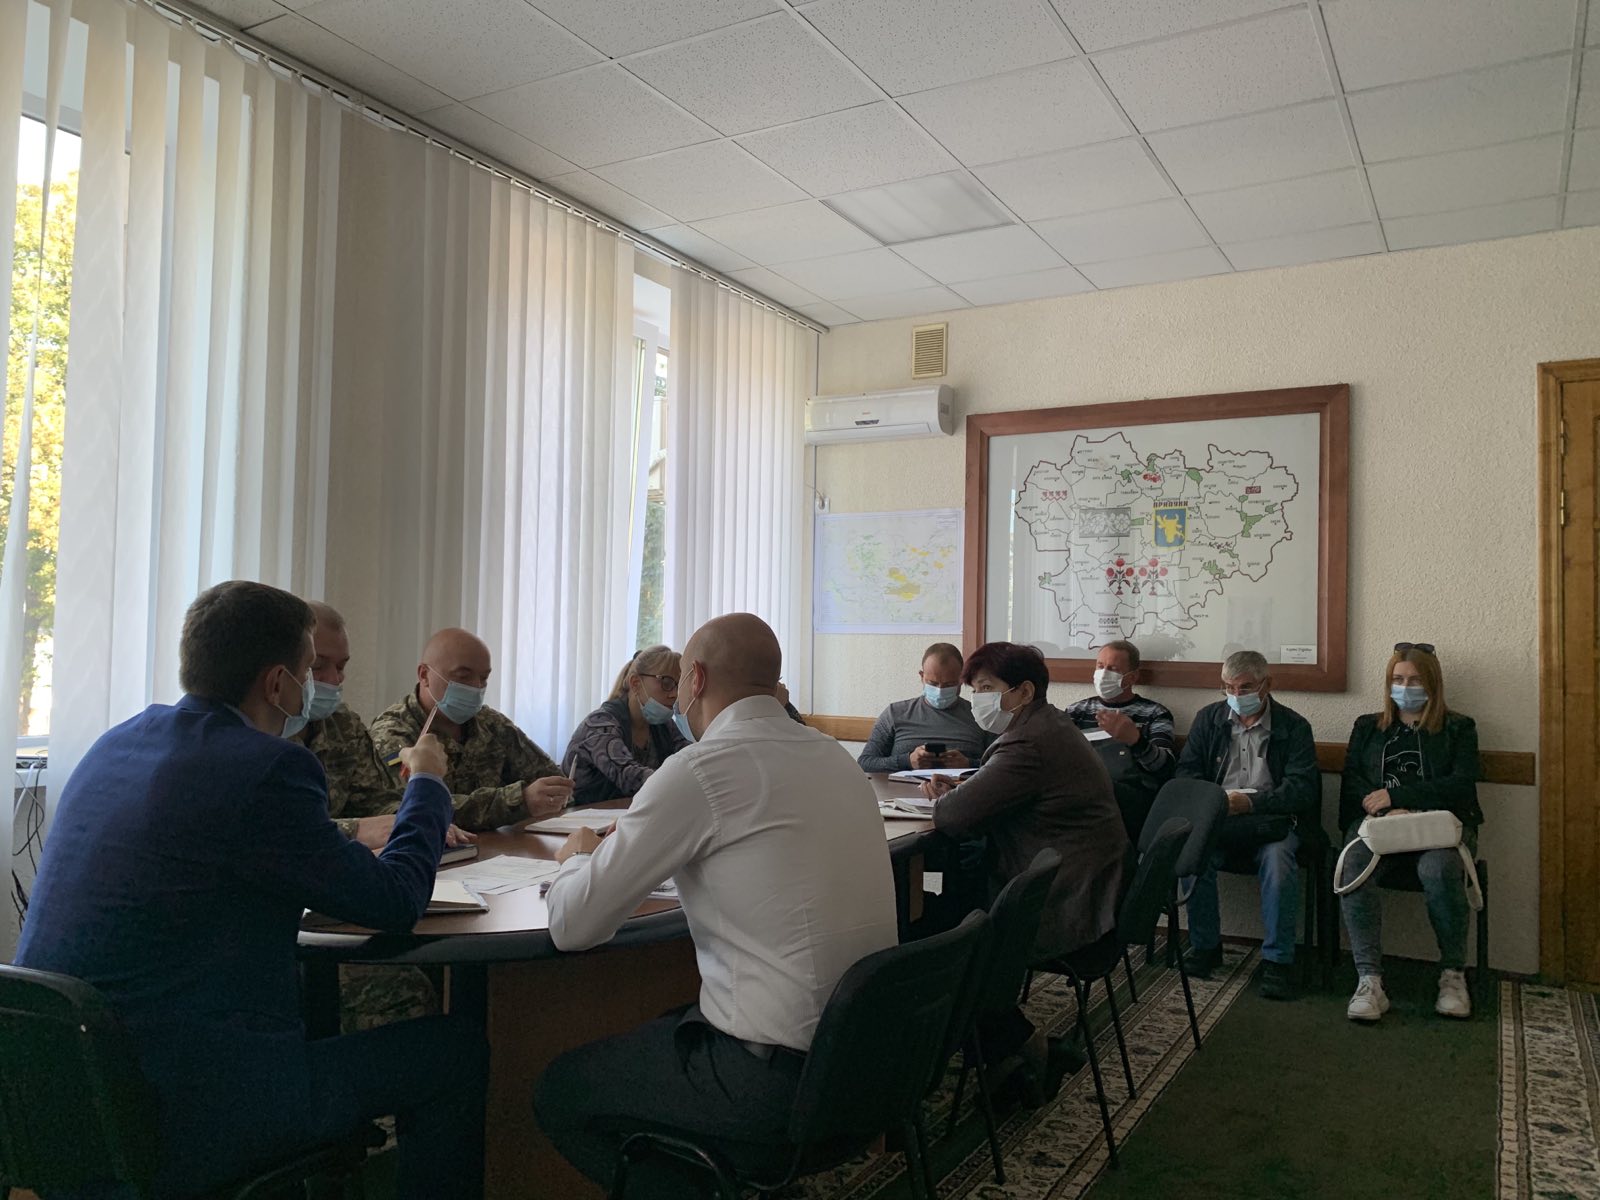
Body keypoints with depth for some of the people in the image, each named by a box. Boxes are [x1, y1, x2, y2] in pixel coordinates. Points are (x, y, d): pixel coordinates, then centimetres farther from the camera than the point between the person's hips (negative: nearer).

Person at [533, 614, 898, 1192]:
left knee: (557, 1089, 10)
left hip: (776, 1078, -8)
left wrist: (578, 856, 9)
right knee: (654, 1030, 28)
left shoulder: (702, 768, -17)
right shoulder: (833, 756, 6)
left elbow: (571, 926, -13)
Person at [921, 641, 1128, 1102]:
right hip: (1080, 892, 10)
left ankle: (1025, 1044, 8)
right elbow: (993, 796, 22)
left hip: (1062, 912, -10)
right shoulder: (1051, 727, 11)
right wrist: (960, 787, 2)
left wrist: (948, 796, -5)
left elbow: (954, 817, -28)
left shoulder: (1032, 744, -24)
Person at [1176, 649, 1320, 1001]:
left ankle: (1277, 959, -17)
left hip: (1271, 819, -2)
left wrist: (1251, 802, -24)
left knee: (1279, 860, -33)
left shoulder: (1293, 727, 3)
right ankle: (1205, 946, -10)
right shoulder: (1208, 718, 12)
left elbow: (1303, 789, -8)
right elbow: (1186, 772, 8)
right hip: (1215, 818, 2)